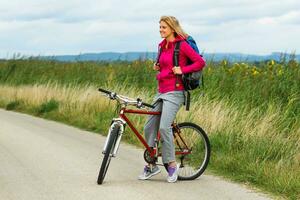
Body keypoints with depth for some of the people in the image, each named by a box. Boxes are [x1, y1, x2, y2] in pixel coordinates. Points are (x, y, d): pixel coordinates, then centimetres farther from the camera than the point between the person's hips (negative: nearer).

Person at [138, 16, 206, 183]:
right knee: (149, 127, 4)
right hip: (161, 91, 8)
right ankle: (151, 165, 14)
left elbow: (200, 62, -9)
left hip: (174, 92, -8)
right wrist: (158, 67, 9)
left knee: (164, 127, -20)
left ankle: (172, 165, -7)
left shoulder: (182, 45, -8)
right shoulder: (162, 46, 15)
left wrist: (182, 70, -16)